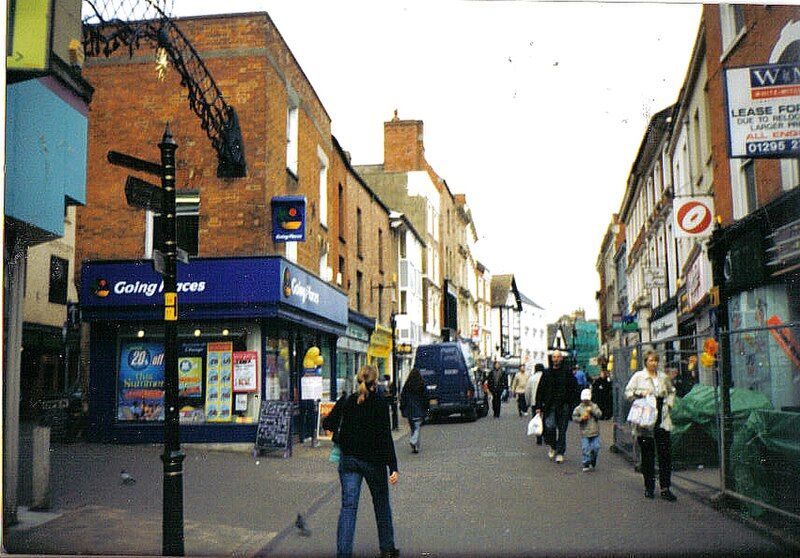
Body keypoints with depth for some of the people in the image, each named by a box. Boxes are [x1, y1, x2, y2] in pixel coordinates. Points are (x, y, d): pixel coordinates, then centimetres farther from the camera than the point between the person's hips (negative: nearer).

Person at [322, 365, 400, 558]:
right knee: (382, 505, 15)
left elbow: (328, 424, 6)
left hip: (348, 460, 3)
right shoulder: (380, 403, -10)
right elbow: (386, 436, -15)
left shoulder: (347, 401, 1)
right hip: (373, 461, -2)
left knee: (348, 506, 2)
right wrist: (393, 467, -14)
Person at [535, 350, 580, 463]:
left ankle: (560, 453, 10)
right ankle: (552, 446, 12)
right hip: (550, 405, 1)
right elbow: (540, 390, 11)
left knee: (562, 430, 1)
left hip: (564, 406, -1)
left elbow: (574, 389, 4)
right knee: (550, 426, -13)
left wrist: (573, 405, -5)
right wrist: (539, 406, 5)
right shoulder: (547, 373, 9)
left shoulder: (567, 372, 4)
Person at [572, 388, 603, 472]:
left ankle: (592, 463, 21)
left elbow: (599, 414, -5)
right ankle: (586, 464, 2)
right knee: (585, 449, -5)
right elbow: (574, 417, -2)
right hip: (584, 433, -2)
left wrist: (592, 410, -16)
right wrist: (581, 418, -17)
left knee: (596, 448, 2)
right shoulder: (578, 408, 3)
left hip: (595, 432, 2)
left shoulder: (594, 406, 8)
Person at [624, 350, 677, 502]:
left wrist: (669, 404, 11)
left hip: (662, 420, 3)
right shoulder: (638, 377, 0)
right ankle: (649, 487, 15)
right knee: (647, 455, 4)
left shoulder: (664, 377, 11)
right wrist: (640, 393, -16)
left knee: (665, 454, 0)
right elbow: (628, 392, 0)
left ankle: (665, 488, 6)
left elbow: (671, 391, 26)